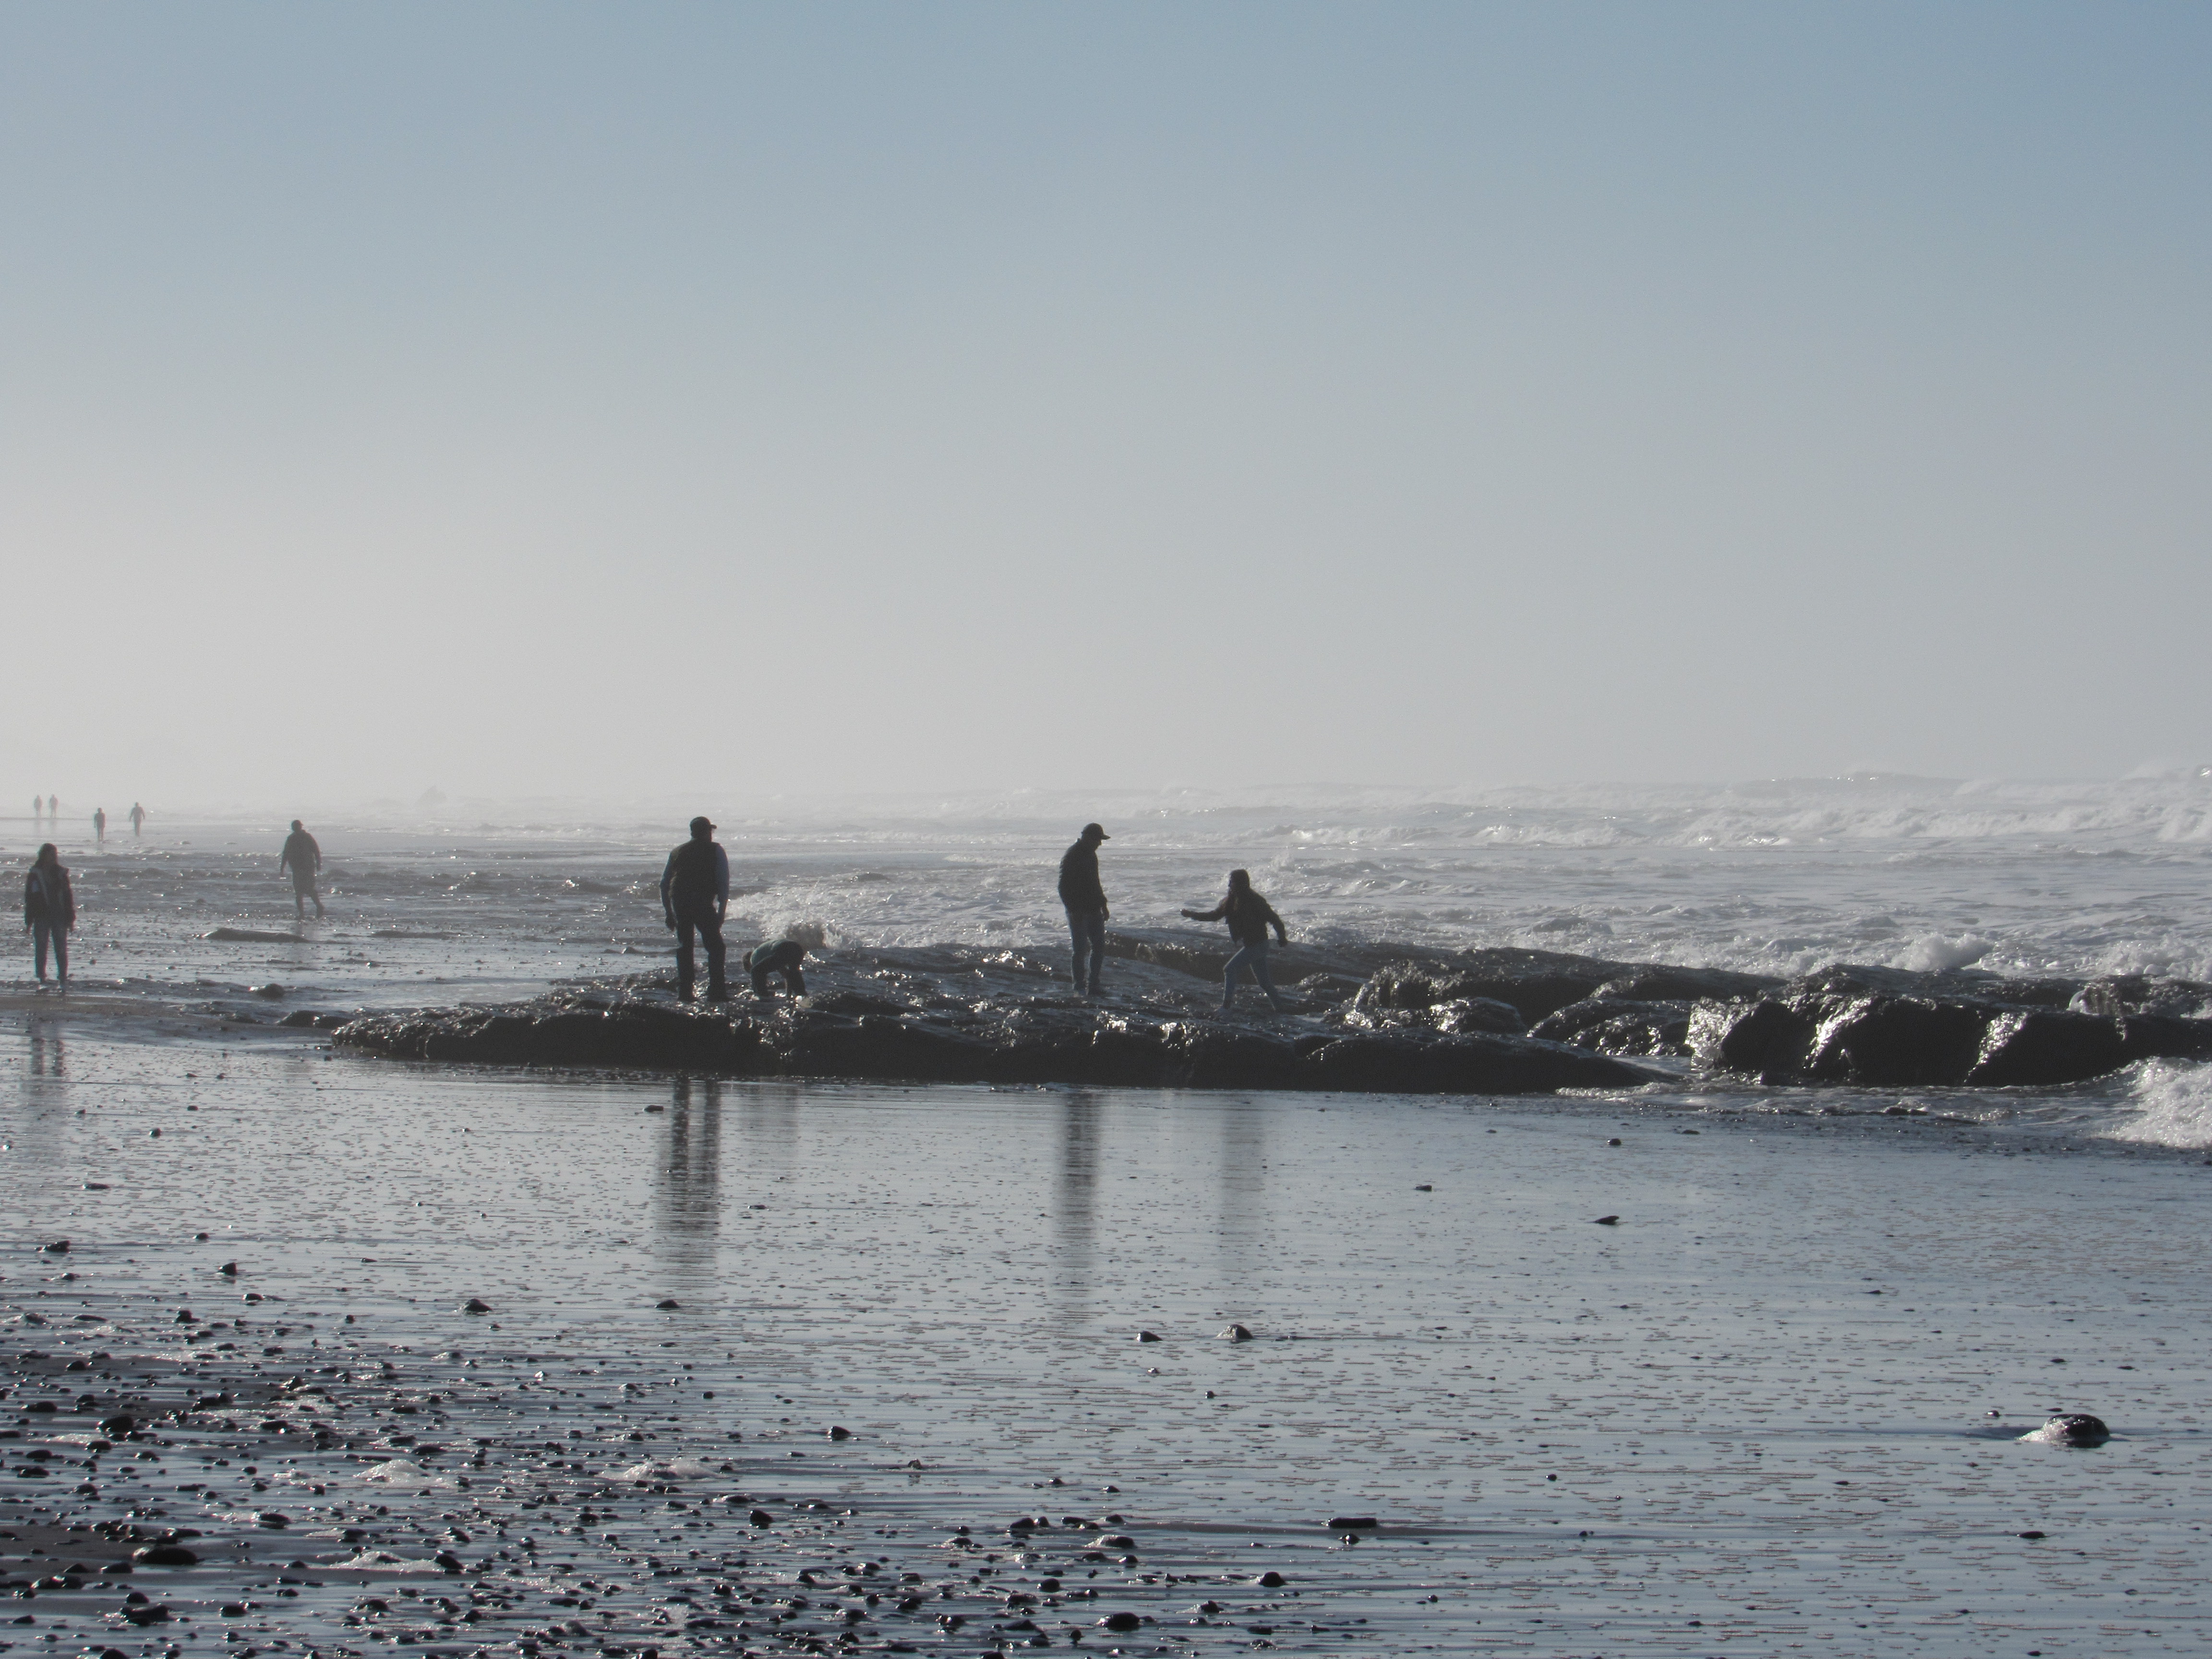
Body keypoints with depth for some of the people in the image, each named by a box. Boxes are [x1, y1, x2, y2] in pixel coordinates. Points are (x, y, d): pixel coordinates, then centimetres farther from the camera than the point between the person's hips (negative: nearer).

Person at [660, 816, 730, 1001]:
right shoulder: (715, 850, 8)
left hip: (679, 903, 4)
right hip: (703, 903, -4)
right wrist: (722, 911, 1)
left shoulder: (678, 852, 21)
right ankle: (716, 991, -6)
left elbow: (664, 884, 19)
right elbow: (724, 882, 0)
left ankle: (684, 992, 8)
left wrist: (669, 913, 23)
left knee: (684, 947, 12)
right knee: (715, 946, 2)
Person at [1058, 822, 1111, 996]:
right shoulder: (1071, 857, -12)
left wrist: (1102, 904, 19)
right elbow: (1064, 887, -16)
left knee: (1099, 947, 6)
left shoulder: (1091, 854, 14)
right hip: (1078, 911, -8)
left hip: (1093, 910, 8)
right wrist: (1073, 909, -20)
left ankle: (1093, 986, 13)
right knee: (1081, 949, -5)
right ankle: (1080, 988, 0)